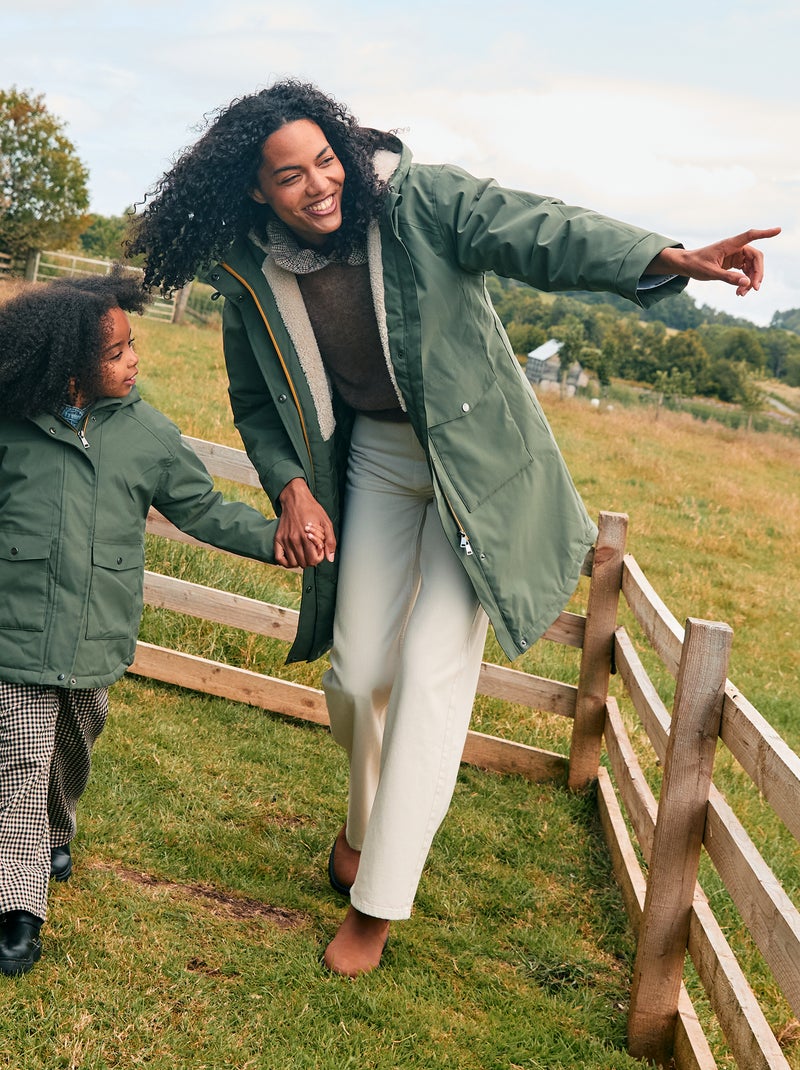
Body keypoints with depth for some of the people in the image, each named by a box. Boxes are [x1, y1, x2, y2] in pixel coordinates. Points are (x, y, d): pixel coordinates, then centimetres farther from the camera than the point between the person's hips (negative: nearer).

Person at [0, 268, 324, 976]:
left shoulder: (150, 435, -1)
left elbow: (205, 511, 6)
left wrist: (276, 539, -5)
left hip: (98, 642, 3)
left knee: (73, 751, 23)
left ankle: (57, 831, 51)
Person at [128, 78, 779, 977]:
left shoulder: (419, 203, -19)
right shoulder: (252, 275, -7)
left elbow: (538, 235, -34)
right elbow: (257, 402, 7)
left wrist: (668, 259, -50)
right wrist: (291, 486, -11)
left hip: (476, 461, -3)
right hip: (373, 459, 4)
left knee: (432, 671, -9)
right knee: (356, 673, 6)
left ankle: (377, 903, 3)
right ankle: (367, 818, 41)